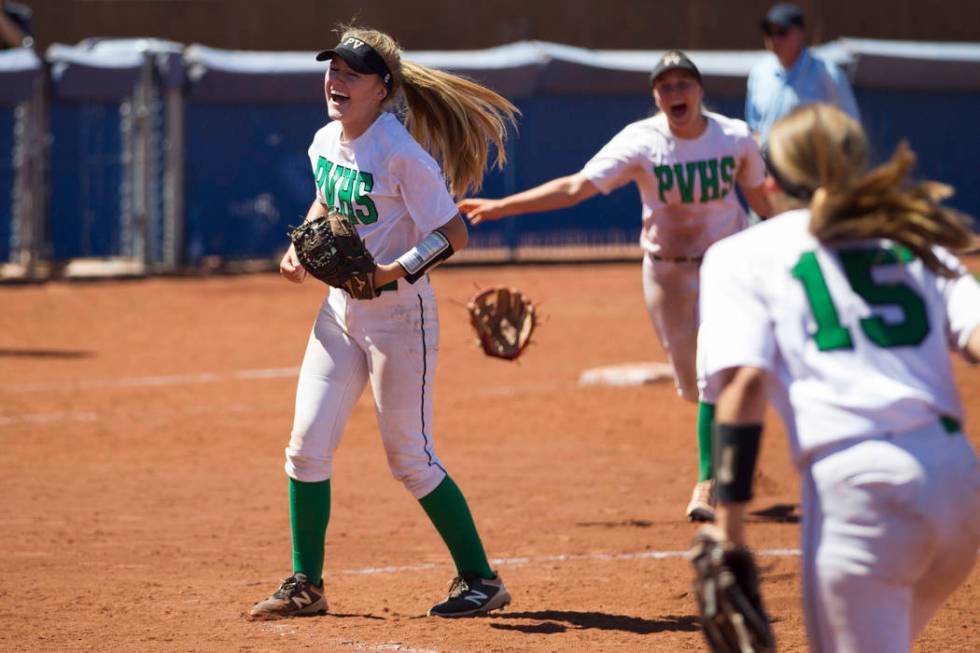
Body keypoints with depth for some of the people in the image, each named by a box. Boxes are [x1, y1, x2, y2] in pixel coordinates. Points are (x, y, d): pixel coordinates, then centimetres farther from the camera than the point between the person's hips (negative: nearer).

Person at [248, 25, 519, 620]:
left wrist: (396, 271, -31)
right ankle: (306, 586, 13)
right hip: (340, 308, 7)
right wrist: (300, 247, 9)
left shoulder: (401, 154, -19)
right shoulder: (326, 142, 4)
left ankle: (481, 580, 10)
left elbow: (454, 234, -19)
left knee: (410, 458, -3)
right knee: (307, 447, 3)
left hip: (398, 314, -7)